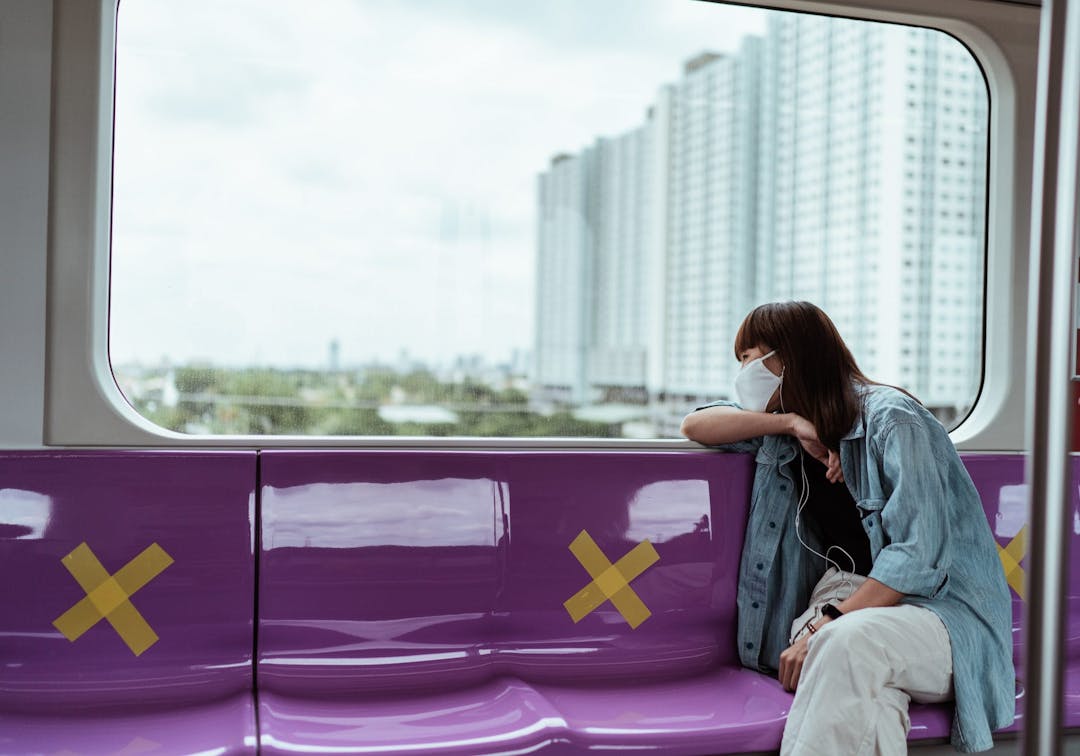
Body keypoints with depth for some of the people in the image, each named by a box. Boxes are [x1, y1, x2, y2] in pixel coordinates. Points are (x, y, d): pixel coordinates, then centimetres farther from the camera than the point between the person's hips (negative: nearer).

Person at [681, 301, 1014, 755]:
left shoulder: (892, 419, -9)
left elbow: (918, 555, -18)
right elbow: (695, 425, 8)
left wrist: (826, 624, -28)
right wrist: (789, 423, -5)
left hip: (944, 606, -4)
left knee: (847, 643, -39)